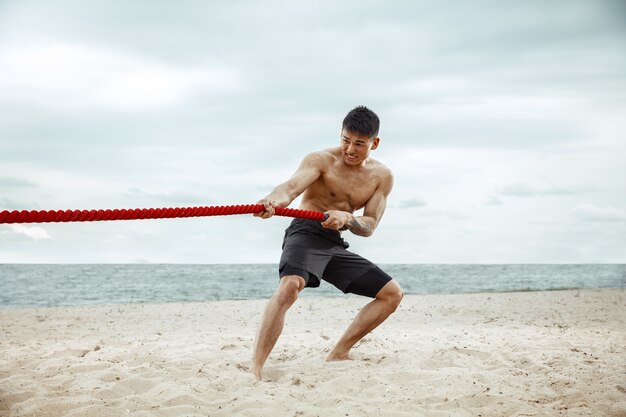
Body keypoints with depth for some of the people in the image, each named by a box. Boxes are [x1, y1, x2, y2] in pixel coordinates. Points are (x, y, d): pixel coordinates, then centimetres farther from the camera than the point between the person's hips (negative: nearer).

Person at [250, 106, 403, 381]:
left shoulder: (382, 177, 5)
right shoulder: (322, 160, -10)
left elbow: (369, 226, -2)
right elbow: (292, 186, -29)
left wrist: (347, 218, -26)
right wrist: (273, 201, -53)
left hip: (336, 245, 7)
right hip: (305, 234, -6)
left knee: (392, 293, 4)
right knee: (290, 285, -36)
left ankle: (339, 354, 9)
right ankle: (255, 368, -38)